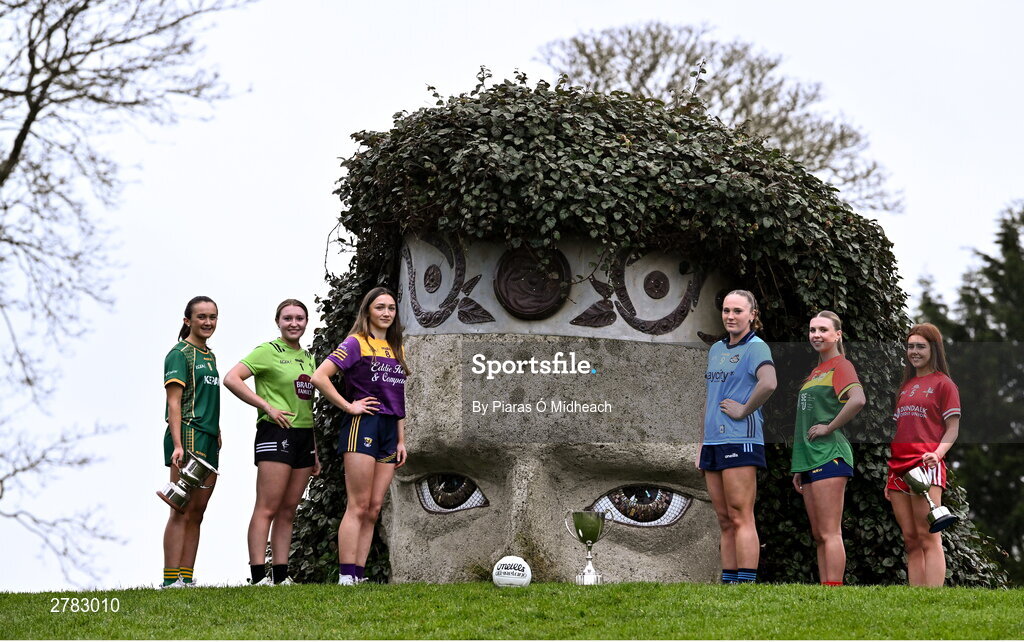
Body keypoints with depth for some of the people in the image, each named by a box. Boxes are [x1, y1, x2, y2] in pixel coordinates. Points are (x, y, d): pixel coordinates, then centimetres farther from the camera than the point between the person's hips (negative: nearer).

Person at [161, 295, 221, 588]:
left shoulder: (209, 356, 19)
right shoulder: (180, 353, -5)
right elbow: (174, 403, -13)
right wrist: (178, 445, -21)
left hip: (209, 441, 8)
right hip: (188, 435, -8)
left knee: (197, 512, 6)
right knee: (181, 511, -11)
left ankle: (186, 578, 8)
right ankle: (171, 579, -12)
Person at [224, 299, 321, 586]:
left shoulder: (307, 357, 19)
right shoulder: (268, 351, -3)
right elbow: (231, 378, -14)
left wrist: (315, 452, 20)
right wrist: (267, 406, -16)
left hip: (303, 437, 8)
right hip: (276, 433, -7)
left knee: (288, 512, 8)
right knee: (267, 509, -9)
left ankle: (281, 576, 10)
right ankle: (259, 576, -11)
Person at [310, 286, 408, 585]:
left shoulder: (396, 348, 19)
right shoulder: (356, 343, -2)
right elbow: (319, 377, -12)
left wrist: (401, 440, 17)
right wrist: (349, 406, -10)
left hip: (389, 431, 7)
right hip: (362, 426, -7)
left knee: (374, 509, 4)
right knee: (359, 506, -11)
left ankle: (359, 576, 5)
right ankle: (346, 577, -11)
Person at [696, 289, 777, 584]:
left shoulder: (756, 347, -7)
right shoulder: (716, 349, 18)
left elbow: (768, 384, -27)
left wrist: (744, 410, -15)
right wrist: (702, 442, 20)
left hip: (740, 440, -8)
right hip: (714, 443, 8)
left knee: (740, 518, -10)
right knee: (725, 521, 9)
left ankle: (746, 583, -11)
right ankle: (728, 583, 11)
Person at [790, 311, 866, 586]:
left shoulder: (841, 365, -6)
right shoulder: (815, 372, 22)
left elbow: (858, 399, -26)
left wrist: (829, 428, -17)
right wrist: (800, 467, 22)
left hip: (829, 455, -9)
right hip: (810, 459, 9)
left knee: (829, 533, -12)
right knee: (819, 535, 8)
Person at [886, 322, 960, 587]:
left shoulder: (943, 384, 2)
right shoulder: (905, 386, 22)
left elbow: (952, 429, -2)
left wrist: (937, 454, -21)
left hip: (927, 466, -7)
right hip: (898, 468, 7)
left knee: (928, 537, -12)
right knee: (910, 540, 4)